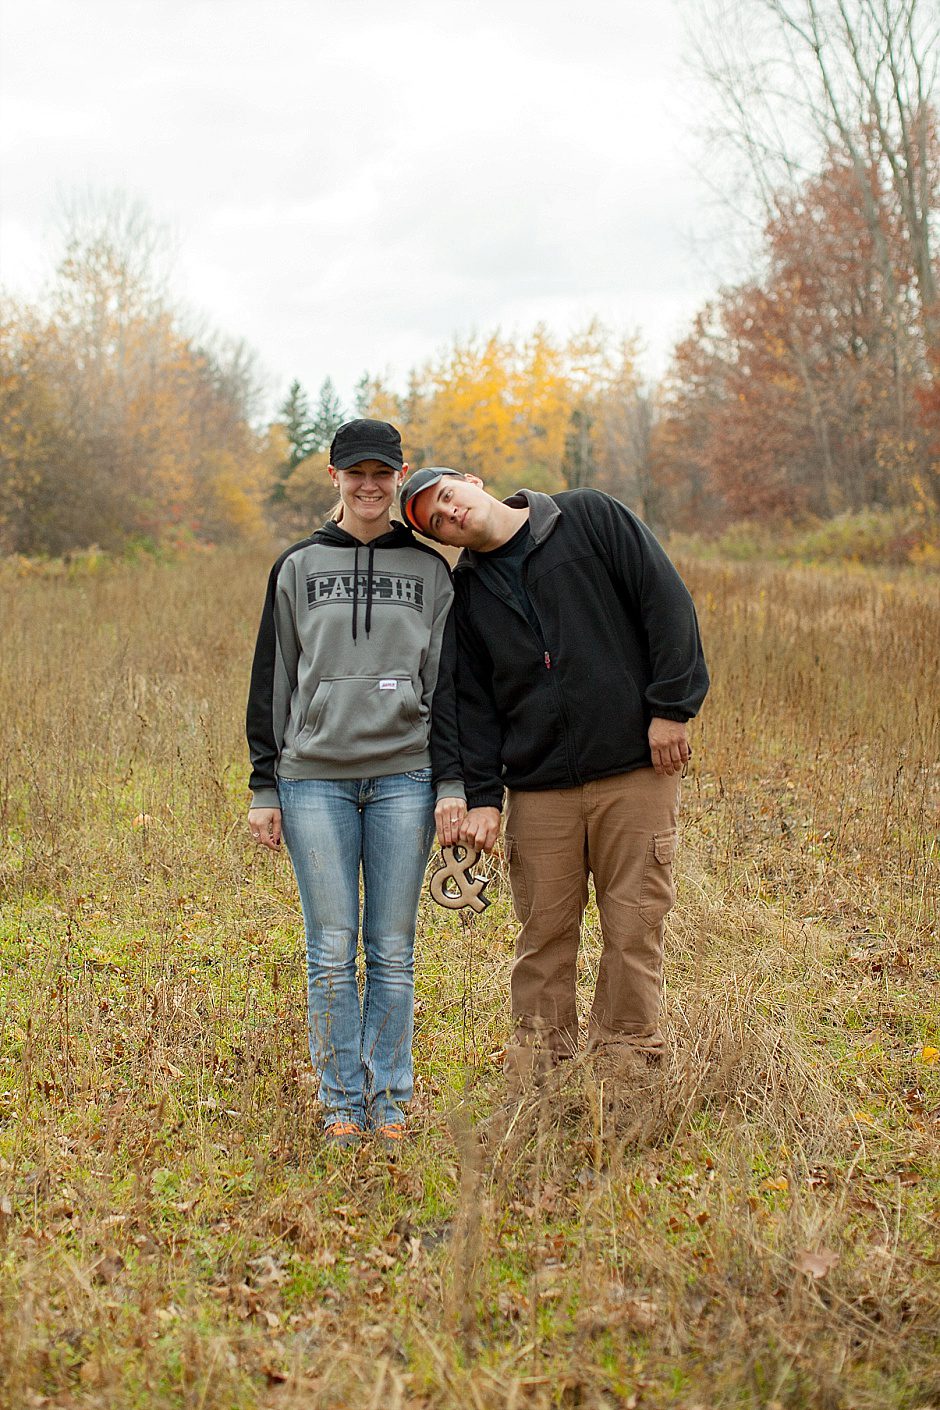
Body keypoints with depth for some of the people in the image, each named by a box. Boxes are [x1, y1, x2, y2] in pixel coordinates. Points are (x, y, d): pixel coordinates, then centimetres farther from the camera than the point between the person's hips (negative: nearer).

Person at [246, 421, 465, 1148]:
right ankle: (343, 1103, 10)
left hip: (403, 778, 0)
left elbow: (447, 682, 8)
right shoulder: (299, 568, 10)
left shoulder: (429, 571, 10)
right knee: (332, 951, -1)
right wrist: (264, 788, 4)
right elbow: (272, 680, 9)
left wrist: (452, 783, -1)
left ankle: (390, 1098, 14)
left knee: (393, 950, 3)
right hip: (315, 780, 0)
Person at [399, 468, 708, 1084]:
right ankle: (538, 1060, 16)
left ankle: (630, 1057, 12)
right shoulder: (466, 592, 11)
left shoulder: (591, 517, 1)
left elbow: (668, 603, -3)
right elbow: (473, 703, 12)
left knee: (635, 923, 1)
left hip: (637, 766, -3)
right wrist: (481, 796, 1)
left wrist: (672, 707, -9)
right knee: (544, 930, 4)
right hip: (538, 787, 3)